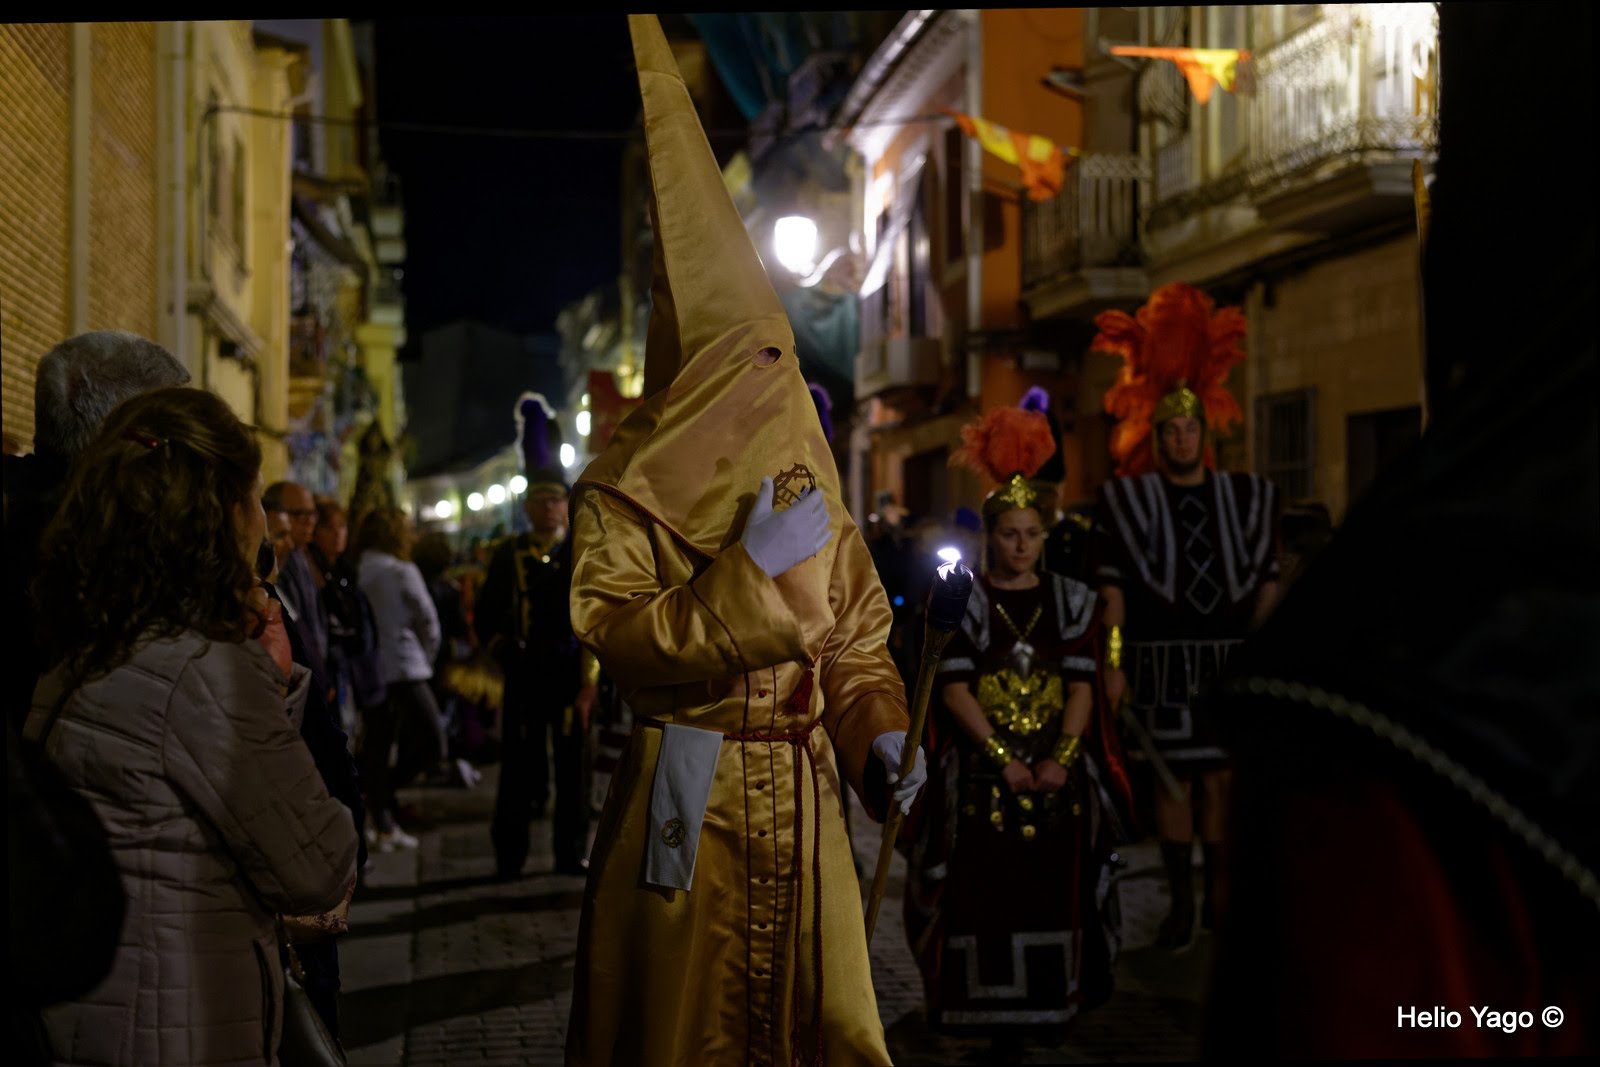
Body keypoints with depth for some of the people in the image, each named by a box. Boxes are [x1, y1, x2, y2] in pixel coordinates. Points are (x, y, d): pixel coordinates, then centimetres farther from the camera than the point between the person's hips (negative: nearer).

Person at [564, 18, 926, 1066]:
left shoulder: (806, 471, 11)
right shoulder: (623, 490, -4)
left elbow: (850, 636, 12)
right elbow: (613, 633, -16)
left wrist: (877, 731, -4)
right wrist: (749, 570, -19)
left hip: (806, 792, 4)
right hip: (684, 793, -4)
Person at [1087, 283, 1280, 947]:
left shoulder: (1245, 498, 10)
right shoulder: (1126, 498, 3)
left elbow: (1264, 583, 11)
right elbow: (1113, 585, -1)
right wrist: (1112, 661, -8)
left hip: (1230, 659, 2)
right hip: (1162, 660, -1)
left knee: (1221, 779, 2)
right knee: (1174, 780, 1)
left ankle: (1222, 897, 11)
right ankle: (1181, 903, 9)